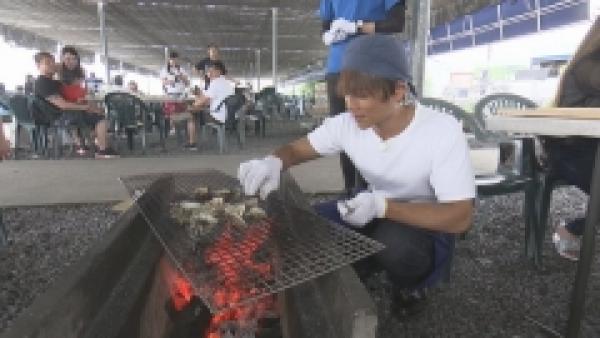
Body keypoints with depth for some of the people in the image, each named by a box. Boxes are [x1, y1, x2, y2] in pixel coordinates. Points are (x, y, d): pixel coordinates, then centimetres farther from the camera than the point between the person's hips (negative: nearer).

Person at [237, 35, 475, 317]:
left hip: (427, 225, -3)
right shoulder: (348, 124, -14)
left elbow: (460, 217, -26)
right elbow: (296, 148, -3)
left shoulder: (443, 131, -26)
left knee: (393, 241, -36)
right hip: (376, 214, 4)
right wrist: (272, 162, -27)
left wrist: (383, 206, -39)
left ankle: (409, 286, 0)